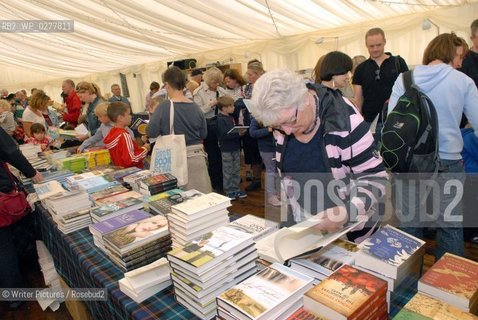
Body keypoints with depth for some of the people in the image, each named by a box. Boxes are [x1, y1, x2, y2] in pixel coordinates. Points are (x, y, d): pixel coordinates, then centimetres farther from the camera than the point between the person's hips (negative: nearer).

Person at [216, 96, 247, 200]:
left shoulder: (231, 117, 9)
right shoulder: (220, 119, -17)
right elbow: (224, 135, -25)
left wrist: (241, 131, -1)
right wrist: (238, 133, -27)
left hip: (235, 148, 8)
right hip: (226, 149, -8)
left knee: (236, 170, 14)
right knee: (228, 172, 4)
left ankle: (236, 189, 26)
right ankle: (228, 191, 16)